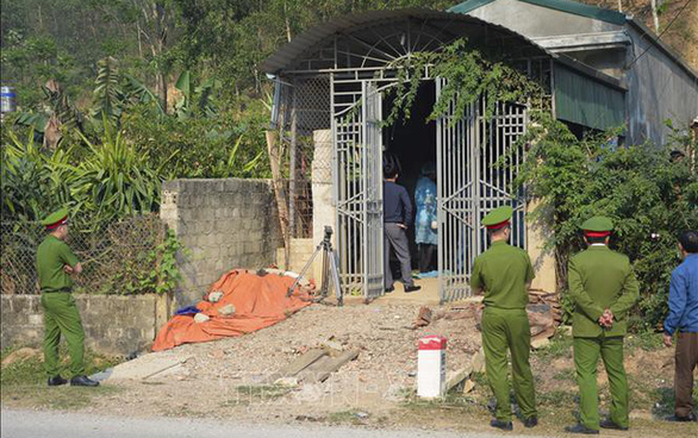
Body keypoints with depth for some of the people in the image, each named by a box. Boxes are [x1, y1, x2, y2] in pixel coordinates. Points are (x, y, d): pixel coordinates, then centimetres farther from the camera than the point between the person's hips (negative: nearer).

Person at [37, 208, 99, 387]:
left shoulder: (41, 247, 13)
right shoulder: (60, 246, -15)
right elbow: (78, 268, -7)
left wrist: (66, 269, 0)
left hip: (45, 296, 9)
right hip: (61, 297, -9)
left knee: (50, 338, 10)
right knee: (76, 336, -7)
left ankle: (52, 376, 12)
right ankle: (77, 375, -10)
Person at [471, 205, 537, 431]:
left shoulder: (481, 260, -10)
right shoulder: (521, 255, -6)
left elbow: (476, 289, 6)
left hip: (493, 316, -1)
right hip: (518, 314, 1)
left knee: (496, 366, 5)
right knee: (522, 366, 13)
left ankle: (504, 417, 4)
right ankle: (529, 415, 22)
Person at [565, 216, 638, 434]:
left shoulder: (577, 261, -7)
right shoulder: (622, 261, 2)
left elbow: (577, 292, -19)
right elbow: (632, 293, -4)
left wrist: (598, 315, -15)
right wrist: (612, 312, -12)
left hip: (586, 327, -4)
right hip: (615, 328, 4)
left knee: (586, 373, -3)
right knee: (616, 371, 15)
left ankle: (589, 422, -9)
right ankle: (619, 418, 22)